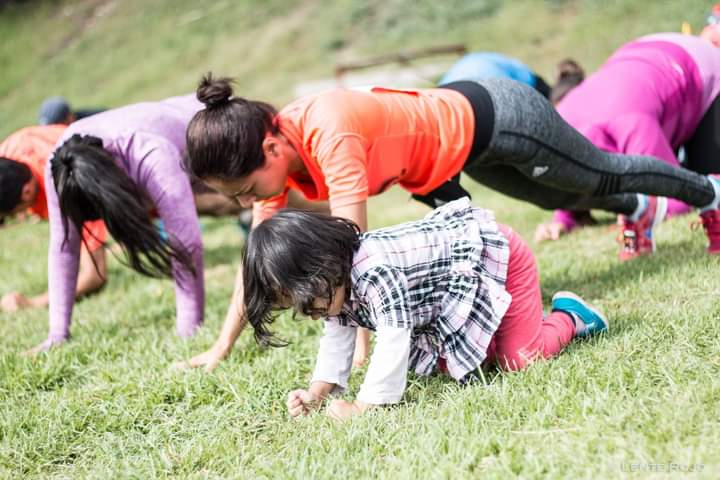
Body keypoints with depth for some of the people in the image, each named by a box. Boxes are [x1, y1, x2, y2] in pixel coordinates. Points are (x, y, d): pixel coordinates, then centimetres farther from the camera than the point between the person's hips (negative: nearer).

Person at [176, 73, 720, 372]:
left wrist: (360, 348, -40)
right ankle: (640, 209, 62)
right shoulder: (272, 148, -16)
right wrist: (221, 350, -11)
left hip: (497, 116, -7)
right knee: (562, 196, 32)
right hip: (460, 135, 7)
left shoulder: (329, 133, -41)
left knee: (604, 175, 20)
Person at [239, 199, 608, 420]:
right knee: (447, 364, 10)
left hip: (493, 252, -9)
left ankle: (568, 316, 16)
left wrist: (363, 407, -38)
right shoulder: (337, 276, -9)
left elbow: (394, 342, -43)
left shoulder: (375, 271, -40)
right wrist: (316, 393, -10)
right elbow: (337, 335, 1)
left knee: (519, 359, -11)